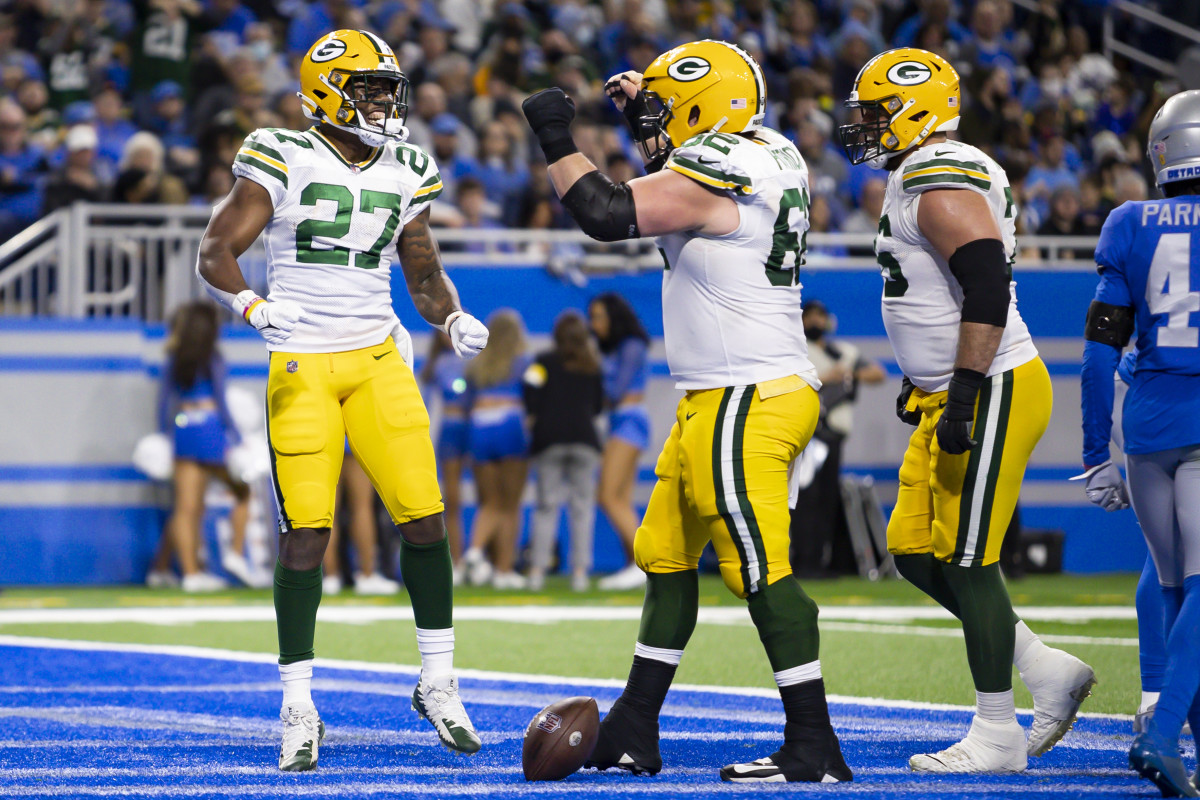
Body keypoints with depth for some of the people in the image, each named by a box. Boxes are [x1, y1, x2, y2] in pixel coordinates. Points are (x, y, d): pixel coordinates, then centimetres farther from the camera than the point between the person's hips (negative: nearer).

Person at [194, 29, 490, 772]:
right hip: (302, 367, -4)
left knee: (424, 517, -5)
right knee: (305, 534, -7)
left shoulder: (404, 175, 8)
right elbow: (217, 251, -7)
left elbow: (425, 274, 17)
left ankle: (438, 682, 12)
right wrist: (252, 305, -25)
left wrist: (454, 318, -3)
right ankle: (298, 707, 3)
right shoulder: (283, 160, -6)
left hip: (379, 361, 4)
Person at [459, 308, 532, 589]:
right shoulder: (523, 363, 3)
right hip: (511, 427, -4)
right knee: (510, 505, 0)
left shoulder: (476, 366, 14)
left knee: (490, 503, 11)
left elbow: (468, 405, 14)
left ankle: (476, 548, -17)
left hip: (480, 429, 4)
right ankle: (504, 569, -5)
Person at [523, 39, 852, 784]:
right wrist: (646, 115, 26)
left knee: (761, 571, -9)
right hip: (715, 403, 11)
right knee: (667, 556, 16)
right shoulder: (773, 159, 11)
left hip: (746, 406, -11)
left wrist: (558, 140, -7)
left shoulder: (712, 173, -17)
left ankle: (815, 748, -7)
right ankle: (633, 733, 22)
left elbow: (608, 214, -18)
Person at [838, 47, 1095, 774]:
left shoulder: (942, 183, -18)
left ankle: (997, 736, 3)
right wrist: (922, 381, 28)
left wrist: (963, 398, -27)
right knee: (916, 553, 11)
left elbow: (987, 290, -26)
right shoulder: (919, 180, 16)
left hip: (992, 393, -10)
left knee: (968, 562, -5)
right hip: (951, 398, 10)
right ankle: (1049, 671, 18)